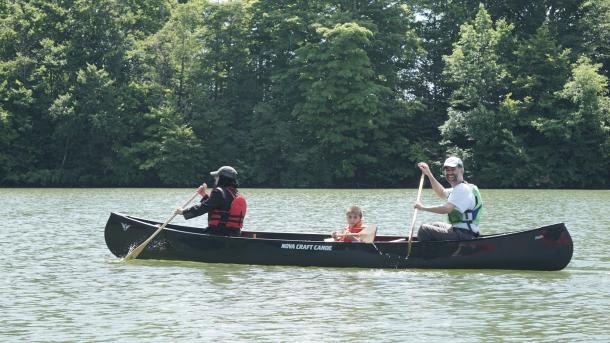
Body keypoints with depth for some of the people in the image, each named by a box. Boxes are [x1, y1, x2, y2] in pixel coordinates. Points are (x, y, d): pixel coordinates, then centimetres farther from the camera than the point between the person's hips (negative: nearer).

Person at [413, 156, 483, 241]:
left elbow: (446, 209, -28)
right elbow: (442, 193, 33)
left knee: (424, 229, -12)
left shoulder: (463, 189, -17)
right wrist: (429, 174, 25)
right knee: (434, 225, 30)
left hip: (464, 235, -11)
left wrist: (423, 208, -18)